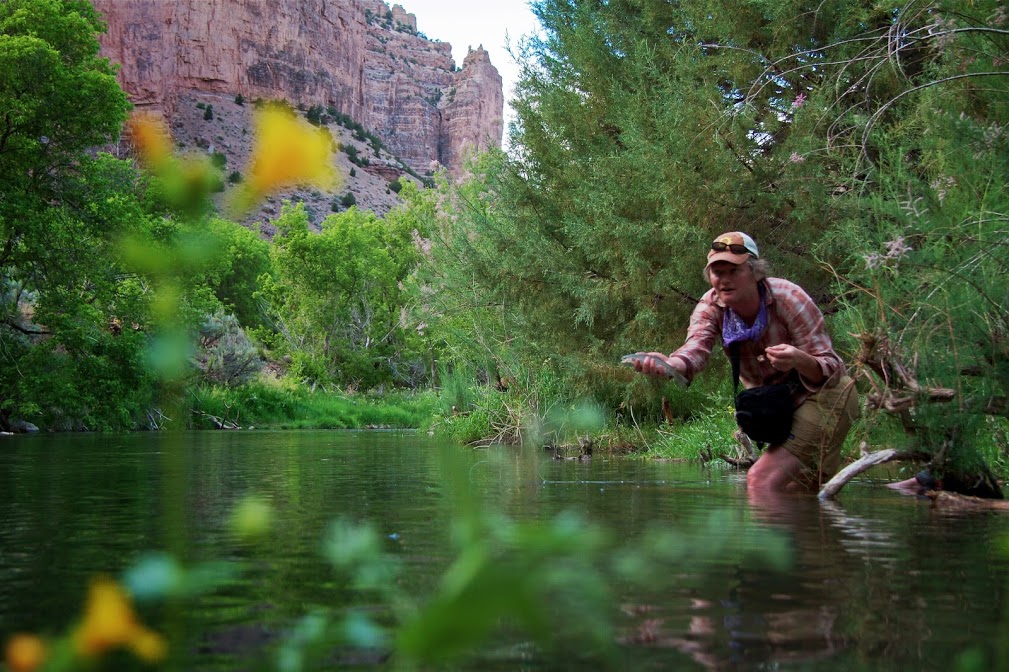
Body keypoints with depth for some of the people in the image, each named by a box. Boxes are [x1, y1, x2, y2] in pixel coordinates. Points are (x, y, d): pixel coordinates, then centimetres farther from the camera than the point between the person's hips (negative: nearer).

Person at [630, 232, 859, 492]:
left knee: (762, 480, -23)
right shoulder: (712, 306, -11)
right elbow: (695, 348, -32)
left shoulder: (787, 297, -24)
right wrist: (668, 365, -57)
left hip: (823, 395, -6)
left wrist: (799, 361, -49)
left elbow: (829, 369, -24)